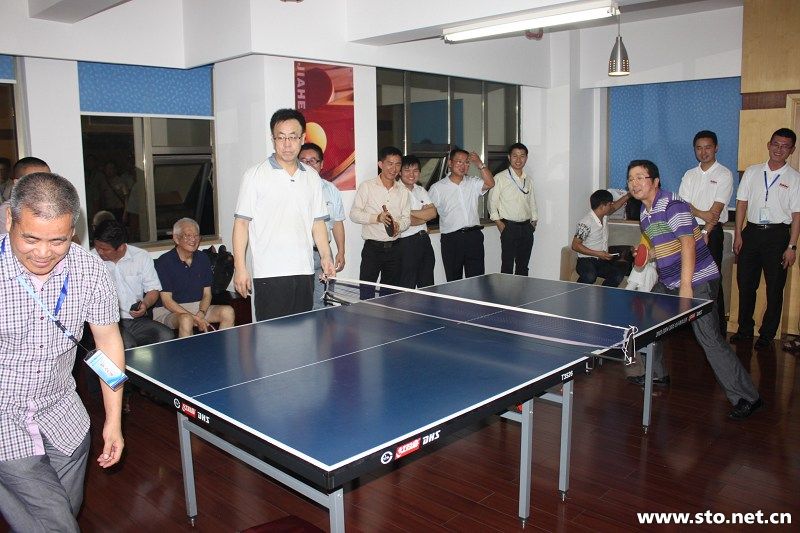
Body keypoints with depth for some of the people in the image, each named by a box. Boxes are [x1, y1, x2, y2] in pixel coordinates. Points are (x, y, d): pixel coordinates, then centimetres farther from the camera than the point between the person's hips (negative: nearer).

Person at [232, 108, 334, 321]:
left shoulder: (312, 177, 12)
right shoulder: (255, 175, -1)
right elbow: (241, 223, -3)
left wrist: (325, 256, 4)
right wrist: (240, 267, -9)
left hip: (304, 272, 4)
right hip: (269, 274, -4)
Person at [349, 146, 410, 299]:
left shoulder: (403, 191, 11)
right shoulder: (367, 187, -1)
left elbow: (407, 218, 11)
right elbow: (354, 214, -5)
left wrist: (398, 226, -12)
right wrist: (377, 218, -19)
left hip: (394, 247, 4)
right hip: (372, 247, -4)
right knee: (367, 294, -6)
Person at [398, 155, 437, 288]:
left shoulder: (421, 190, 13)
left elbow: (433, 212, 0)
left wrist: (412, 213, -12)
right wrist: (424, 216, -4)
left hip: (425, 239, 7)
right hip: (407, 242, -7)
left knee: (427, 285, 14)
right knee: (407, 287, 0)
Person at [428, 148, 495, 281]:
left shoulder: (473, 183, 10)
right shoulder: (437, 188, 4)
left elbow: (490, 183, -8)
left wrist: (480, 164, -14)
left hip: (474, 236, 2)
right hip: (451, 239, -2)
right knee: (453, 281, 6)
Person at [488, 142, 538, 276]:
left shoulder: (528, 180, 14)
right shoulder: (500, 178, -4)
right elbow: (492, 203, -4)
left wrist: (533, 221, 10)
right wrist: (499, 224, -9)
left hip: (526, 227, 5)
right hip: (509, 227, -5)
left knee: (523, 266, 10)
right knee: (507, 266, -5)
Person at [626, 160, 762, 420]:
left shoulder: (673, 205, -16)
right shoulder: (644, 213, 11)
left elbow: (688, 244, -23)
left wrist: (686, 286, -26)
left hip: (697, 280, -9)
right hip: (668, 282, 10)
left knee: (710, 339, -12)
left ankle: (747, 398, -4)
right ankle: (657, 374, 31)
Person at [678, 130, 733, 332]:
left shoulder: (724, 175, -2)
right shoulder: (689, 175, 13)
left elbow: (717, 209, -10)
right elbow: (683, 203, 3)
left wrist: (705, 233, -17)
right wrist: (702, 214, -14)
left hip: (712, 232, -4)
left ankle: (719, 325, 3)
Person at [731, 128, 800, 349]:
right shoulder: (752, 172, 6)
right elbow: (742, 204, 8)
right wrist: (738, 234, 2)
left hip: (778, 234, -2)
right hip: (751, 232, 3)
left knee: (775, 288, 4)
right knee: (745, 284, 7)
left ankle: (767, 335, 16)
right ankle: (745, 329, 22)